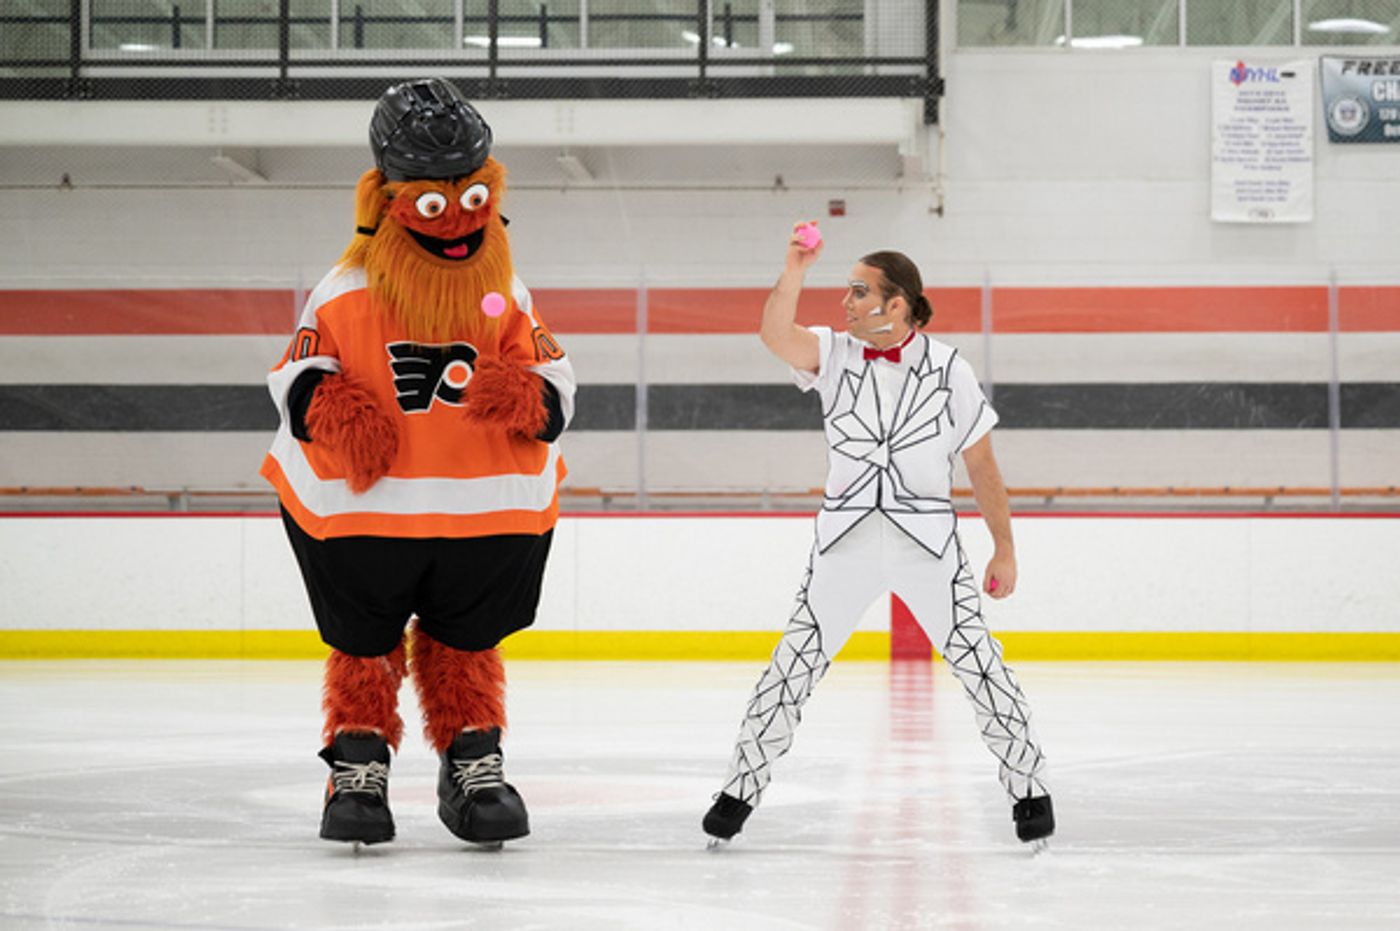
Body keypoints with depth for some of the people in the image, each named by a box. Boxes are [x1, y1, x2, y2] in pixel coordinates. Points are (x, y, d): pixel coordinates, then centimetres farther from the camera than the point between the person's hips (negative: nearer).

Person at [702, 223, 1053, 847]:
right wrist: (794, 272, -32)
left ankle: (1029, 788, 10)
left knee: (977, 663, -3)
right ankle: (741, 789, 12)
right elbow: (777, 336, -19)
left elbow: (980, 463, 4)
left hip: (927, 545, -2)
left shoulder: (946, 368, -2)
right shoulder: (833, 355, 2)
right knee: (793, 666, 2)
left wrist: (1004, 550, 5)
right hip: (846, 543, 2)